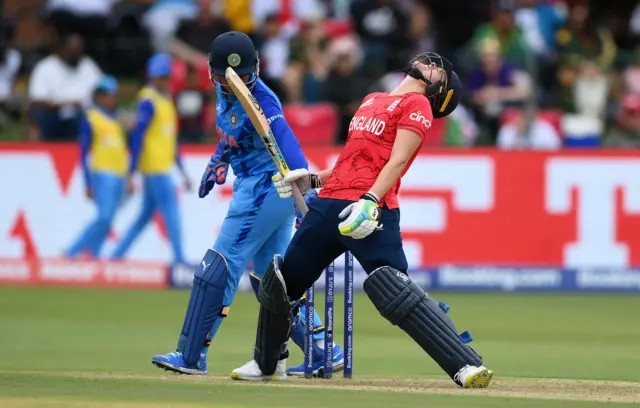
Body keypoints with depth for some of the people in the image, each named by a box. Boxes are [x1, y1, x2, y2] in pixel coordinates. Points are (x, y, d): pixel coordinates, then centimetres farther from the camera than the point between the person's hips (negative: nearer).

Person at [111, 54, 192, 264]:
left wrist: (182, 171, 22)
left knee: (145, 216, 11)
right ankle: (179, 259, -6)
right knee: (171, 213, -8)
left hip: (164, 166, 9)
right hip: (154, 168, -9)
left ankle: (118, 254, 16)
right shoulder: (149, 102, -12)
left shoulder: (166, 100, 17)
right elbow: (137, 138, -16)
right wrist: (131, 174, -19)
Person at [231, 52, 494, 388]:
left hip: (370, 210, -8)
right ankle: (266, 363, 37)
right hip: (328, 205, 8)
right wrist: (312, 180, 19)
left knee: (394, 292, -23)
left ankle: (466, 366, -23)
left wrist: (370, 201, -25)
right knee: (279, 280, 17)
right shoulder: (372, 100, 25)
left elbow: (397, 161, -12)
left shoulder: (417, 104, 1)